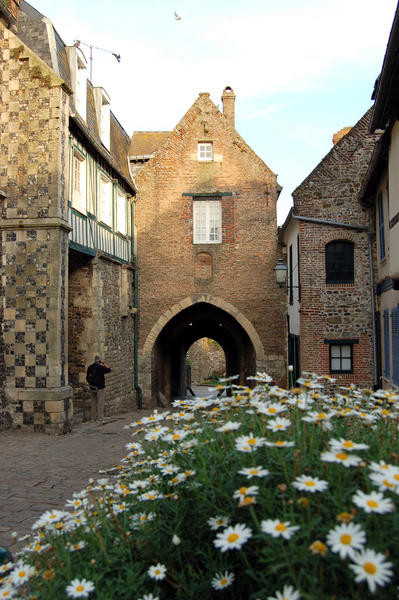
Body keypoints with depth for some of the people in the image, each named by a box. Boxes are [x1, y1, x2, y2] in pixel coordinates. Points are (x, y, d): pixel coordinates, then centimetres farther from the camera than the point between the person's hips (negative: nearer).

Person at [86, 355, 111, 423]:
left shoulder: (90, 367, 5)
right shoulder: (100, 367, -16)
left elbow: (87, 378, 10)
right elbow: (109, 370, -7)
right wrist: (103, 363, -5)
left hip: (92, 388, 7)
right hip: (100, 388, -7)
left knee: (93, 402, 13)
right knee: (100, 403, -2)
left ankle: (93, 418, 17)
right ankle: (100, 418, -1)